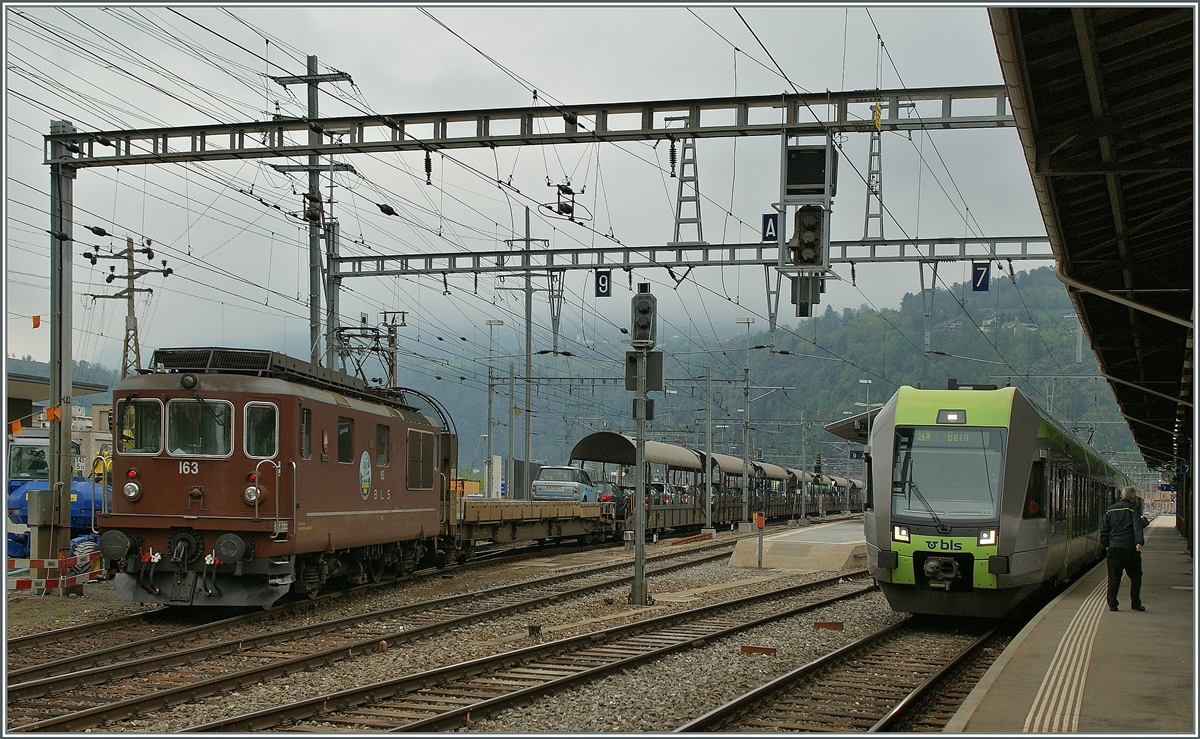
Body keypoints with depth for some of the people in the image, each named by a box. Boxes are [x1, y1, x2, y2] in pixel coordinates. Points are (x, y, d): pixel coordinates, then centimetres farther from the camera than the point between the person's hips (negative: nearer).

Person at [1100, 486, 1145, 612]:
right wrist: (1139, 542, -26)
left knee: (1113, 577, 6)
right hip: (1130, 548, -4)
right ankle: (1135, 603, 10)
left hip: (1114, 548, 4)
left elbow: (1104, 529, 12)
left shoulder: (1110, 510, 13)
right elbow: (1137, 526, -16)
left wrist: (1107, 544, 20)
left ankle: (1112, 604, 3)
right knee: (1135, 576, 9)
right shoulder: (1132, 509, -2)